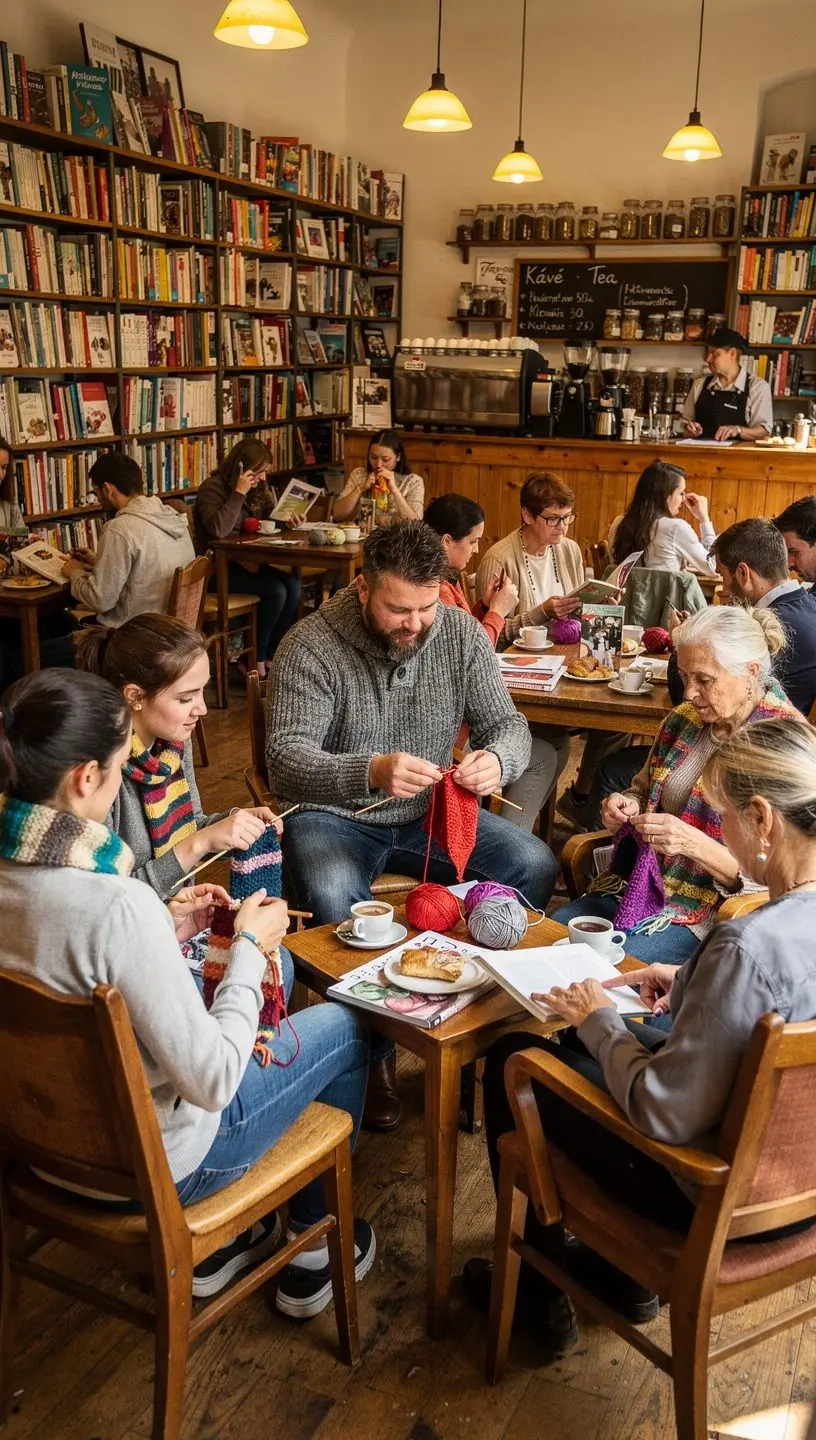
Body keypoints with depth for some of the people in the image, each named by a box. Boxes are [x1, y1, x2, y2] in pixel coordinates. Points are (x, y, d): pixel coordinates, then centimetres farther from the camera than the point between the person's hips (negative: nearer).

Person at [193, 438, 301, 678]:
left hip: (246, 561, 8)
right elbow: (219, 530, -28)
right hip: (218, 568, -8)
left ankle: (272, 655, -6)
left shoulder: (258, 488, 10)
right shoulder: (213, 488, -13)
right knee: (275, 590, -26)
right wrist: (239, 493, -26)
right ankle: (257, 657, -7)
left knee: (294, 585, -17)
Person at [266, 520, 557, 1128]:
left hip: (430, 812, 4)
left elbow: (509, 724, -2)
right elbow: (286, 759, -24)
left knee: (536, 868, -15)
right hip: (335, 817, -4)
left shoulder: (462, 633, -5)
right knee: (334, 903, -35)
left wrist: (498, 759, -28)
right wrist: (370, 772, -44)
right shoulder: (310, 648, -17)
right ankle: (373, 1050, -8)